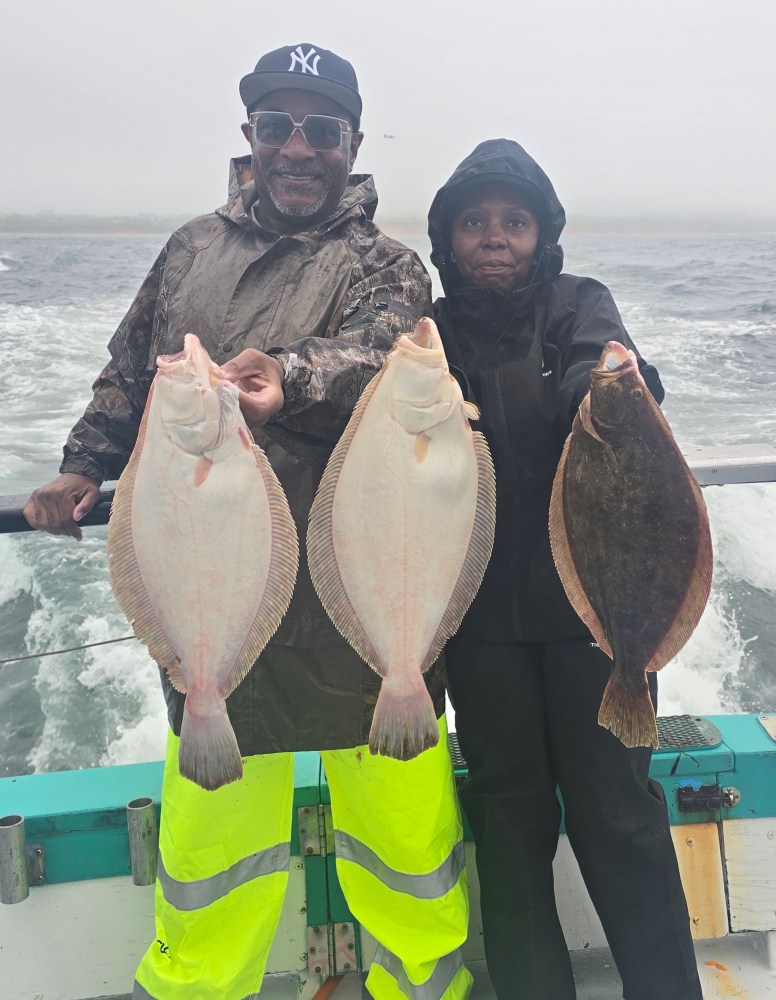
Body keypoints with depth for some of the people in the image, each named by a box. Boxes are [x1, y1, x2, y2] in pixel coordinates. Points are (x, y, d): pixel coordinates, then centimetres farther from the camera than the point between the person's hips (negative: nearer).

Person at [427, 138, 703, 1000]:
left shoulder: (578, 304, 2)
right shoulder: (433, 334, 5)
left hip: (591, 594, -1)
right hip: (481, 611, 2)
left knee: (613, 807, 4)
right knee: (509, 807, 13)